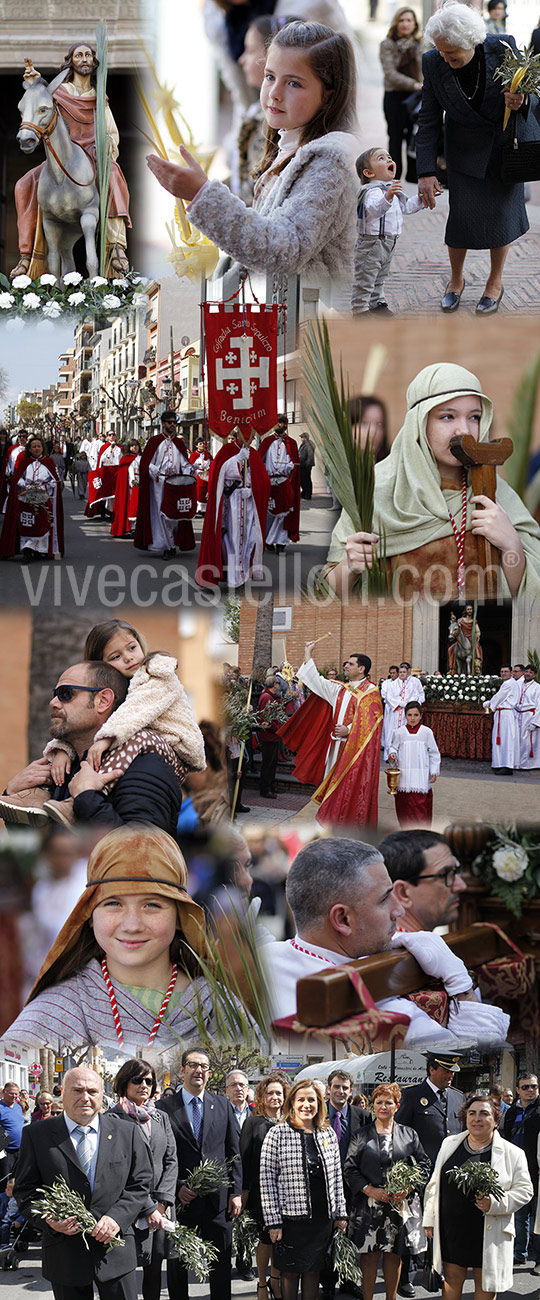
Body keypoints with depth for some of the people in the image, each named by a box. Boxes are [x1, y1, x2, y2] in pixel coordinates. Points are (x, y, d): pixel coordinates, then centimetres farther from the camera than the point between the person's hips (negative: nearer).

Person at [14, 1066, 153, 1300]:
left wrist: (117, 1217, -12)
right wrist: (48, 1218, -17)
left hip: (115, 1251, 1)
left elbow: (140, 1184, 5)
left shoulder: (126, 1133, 6)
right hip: (65, 1254, -1)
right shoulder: (37, 1135, 2)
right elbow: (25, 1190, 2)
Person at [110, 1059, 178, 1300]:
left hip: (160, 1209, 6)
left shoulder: (161, 1118, 14)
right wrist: (147, 1208, -14)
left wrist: (162, 1202, -5)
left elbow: (171, 1160, 9)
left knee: (155, 1270, 9)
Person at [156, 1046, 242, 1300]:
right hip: (180, 1200, -2)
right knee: (177, 1266, 7)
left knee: (221, 1266, 7)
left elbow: (234, 1152, 8)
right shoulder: (164, 1107, -1)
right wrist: (176, 1188, -12)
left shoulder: (223, 1105, 8)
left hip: (218, 1200, 2)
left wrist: (235, 1192, 2)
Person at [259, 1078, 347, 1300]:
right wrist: (273, 1221, -12)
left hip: (323, 1218, 4)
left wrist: (340, 1214, 8)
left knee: (313, 1270, 10)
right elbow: (267, 1180, -8)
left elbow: (336, 1176, 12)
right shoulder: (277, 1134, -7)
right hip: (291, 1217, -4)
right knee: (290, 1273, 4)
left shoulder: (328, 1134, 7)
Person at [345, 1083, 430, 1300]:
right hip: (369, 1206, -1)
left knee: (394, 1255, 6)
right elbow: (349, 1169, 2)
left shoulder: (409, 1135, 9)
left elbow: (423, 1166, 8)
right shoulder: (362, 1136, 6)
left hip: (401, 1205, 1)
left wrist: (408, 1188, -8)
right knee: (369, 1255, -2)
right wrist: (370, 1190, -12)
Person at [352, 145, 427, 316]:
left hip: (388, 243, 9)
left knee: (380, 277, 24)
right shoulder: (373, 191, -23)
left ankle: (377, 302, 37)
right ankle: (360, 308, 4)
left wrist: (420, 199, 15)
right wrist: (387, 197, -59)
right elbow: (373, 209, -43)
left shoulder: (393, 188, 11)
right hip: (371, 242, -9)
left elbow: (405, 208, 25)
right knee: (365, 278, -2)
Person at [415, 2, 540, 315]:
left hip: (508, 142, -1)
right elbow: (429, 120, -12)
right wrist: (426, 172, -17)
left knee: (502, 211, 3)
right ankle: (456, 279, 22)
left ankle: (496, 282, 24)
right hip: (467, 147, 1)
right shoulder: (434, 63, -18)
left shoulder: (503, 48, -22)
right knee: (462, 214, -3)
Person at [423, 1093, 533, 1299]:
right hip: (451, 1229, 3)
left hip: (490, 1233, -3)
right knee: (452, 1279, 9)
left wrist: (495, 1204, -19)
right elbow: (435, 1184, 15)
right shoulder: (450, 1144, 9)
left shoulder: (512, 1154, -2)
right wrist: (430, 1219, 13)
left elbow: (523, 1190, -3)